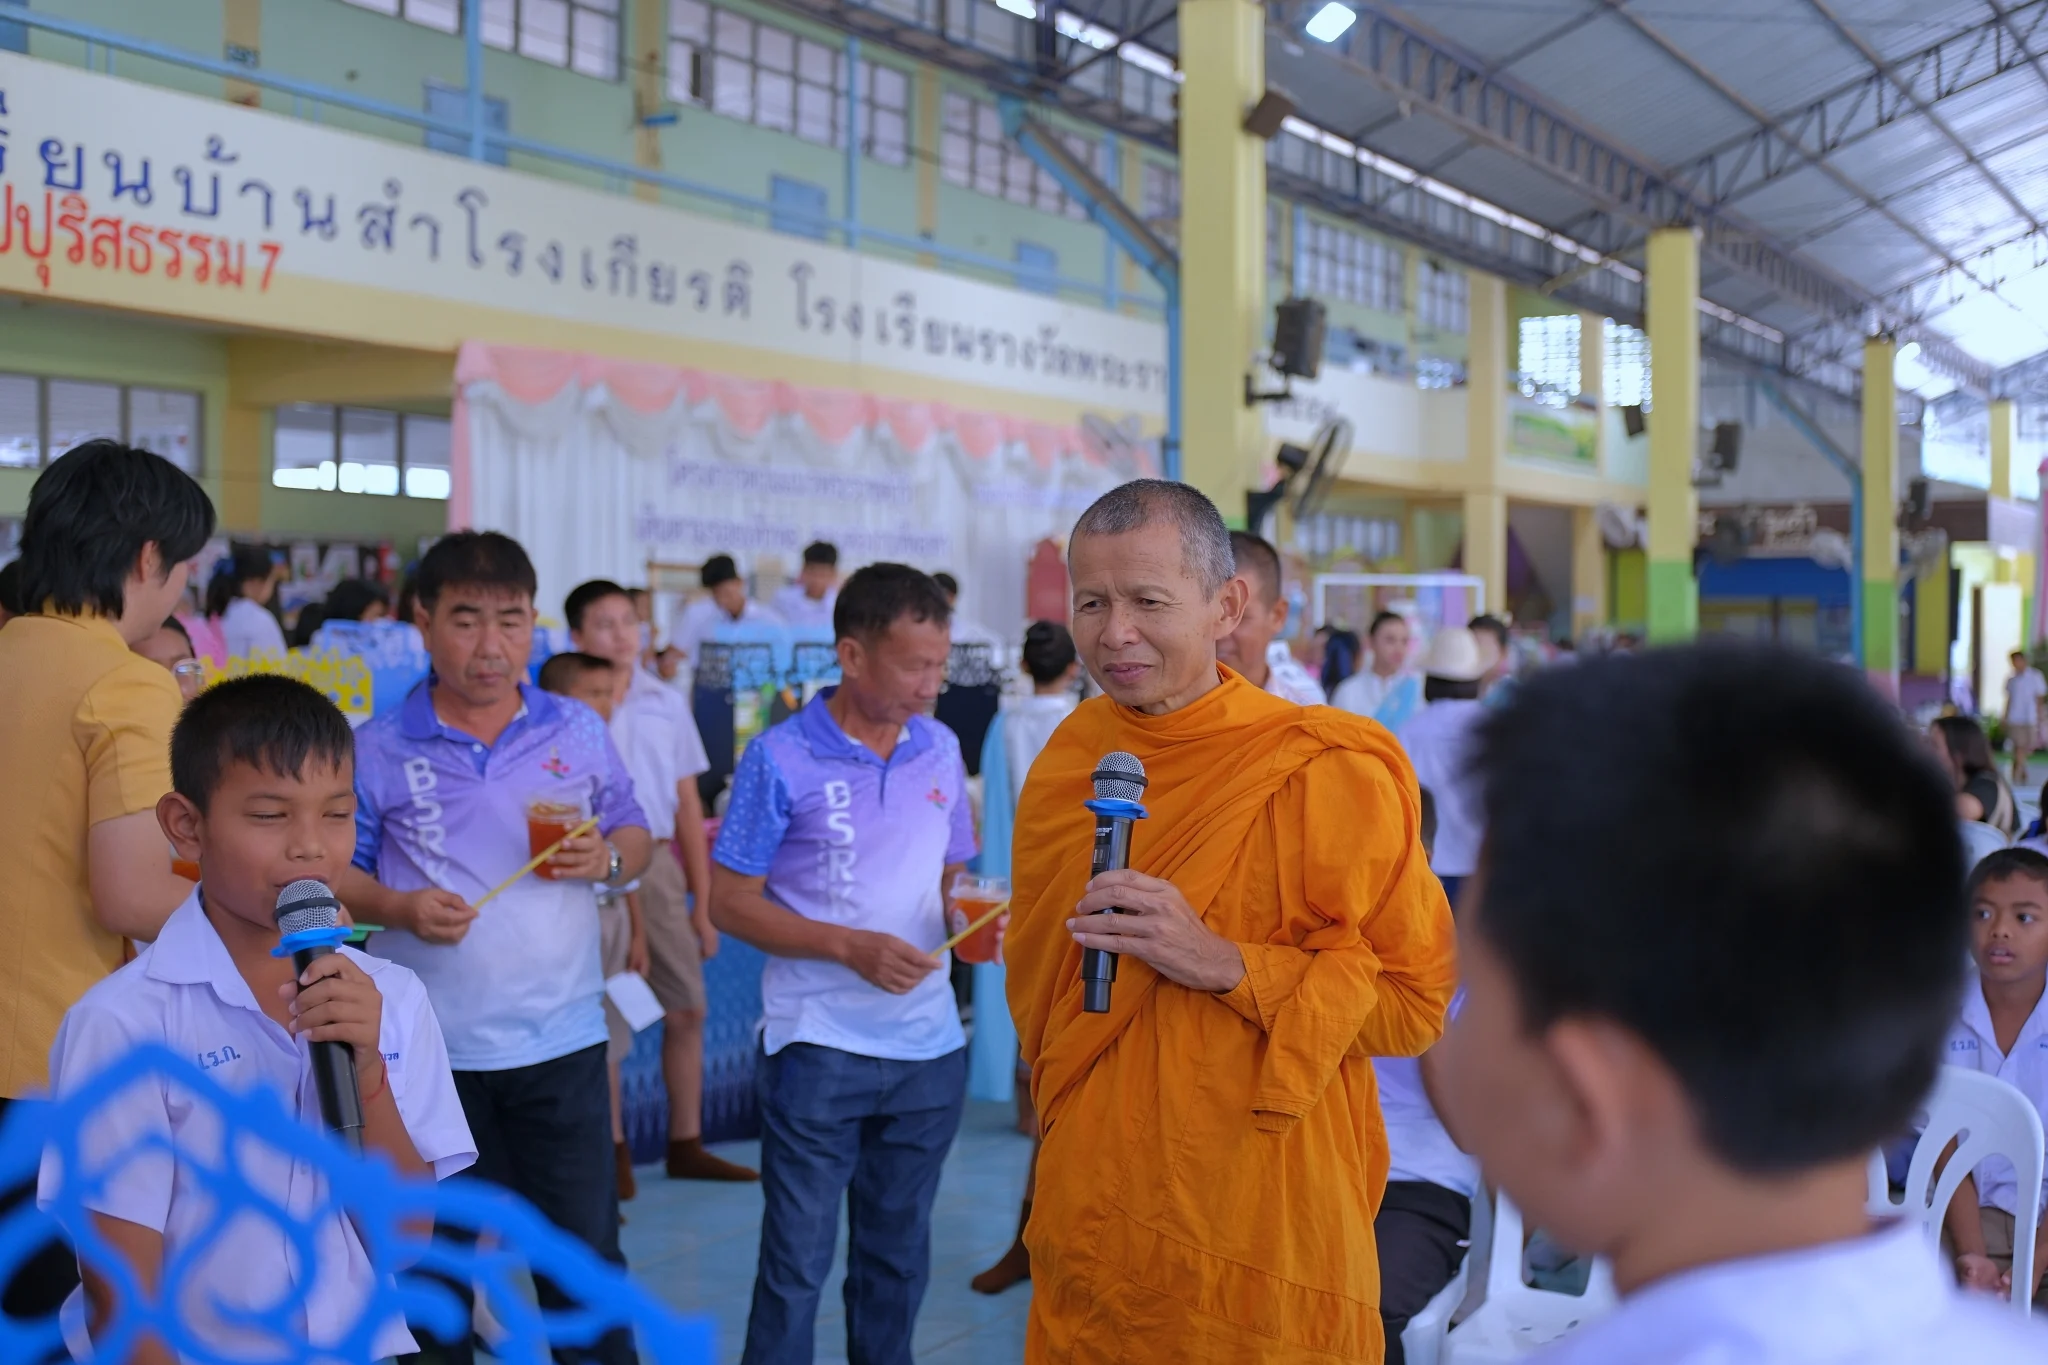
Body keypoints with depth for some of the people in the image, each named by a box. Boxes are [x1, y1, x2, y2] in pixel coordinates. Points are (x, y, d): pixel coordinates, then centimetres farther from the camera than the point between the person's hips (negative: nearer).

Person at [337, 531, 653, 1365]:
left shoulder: (579, 732, 4)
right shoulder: (379, 750, -2)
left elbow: (637, 839, 11)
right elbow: (335, 873, 3)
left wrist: (607, 859, -11)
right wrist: (397, 908, -17)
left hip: (560, 1037, 1)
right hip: (428, 1041, -1)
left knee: (585, 1247, 6)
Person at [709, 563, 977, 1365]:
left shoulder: (940, 749, 4)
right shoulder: (781, 758, -10)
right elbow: (729, 905, -9)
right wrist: (850, 947, -19)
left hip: (929, 1046, 5)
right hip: (818, 1048, -4)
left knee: (898, 1254, 15)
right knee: (798, 1257, 3)